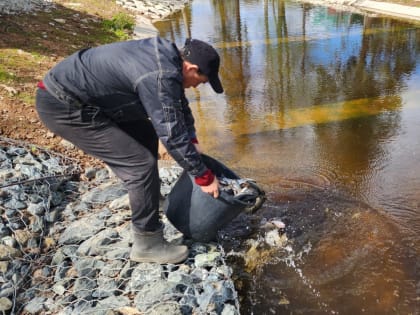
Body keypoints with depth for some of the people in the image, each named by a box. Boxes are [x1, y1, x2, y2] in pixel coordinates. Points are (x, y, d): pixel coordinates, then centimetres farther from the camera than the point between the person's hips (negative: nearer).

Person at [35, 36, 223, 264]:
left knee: (145, 135, 18)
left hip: (73, 95, 11)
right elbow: (172, 135, -22)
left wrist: (192, 141, 14)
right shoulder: (160, 77, -25)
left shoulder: (166, 53, 5)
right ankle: (147, 243, 4)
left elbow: (179, 103, 19)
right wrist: (204, 177, -12)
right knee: (141, 164, -12)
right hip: (62, 108, -11)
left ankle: (143, 219, 28)